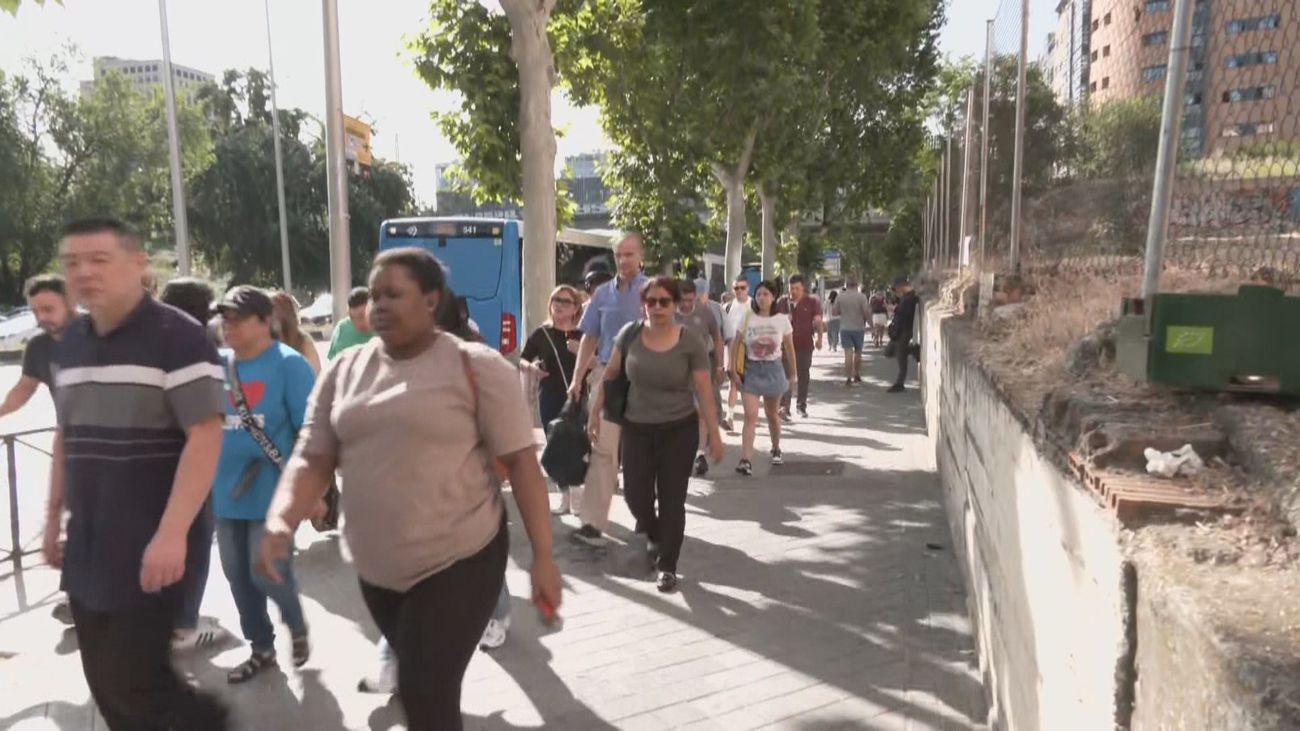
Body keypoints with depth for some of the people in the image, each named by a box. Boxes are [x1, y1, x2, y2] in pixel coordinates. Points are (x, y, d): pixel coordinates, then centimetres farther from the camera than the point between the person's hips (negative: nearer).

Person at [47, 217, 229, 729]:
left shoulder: (178, 337, -13)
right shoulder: (68, 344, 9)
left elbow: (205, 438, -19)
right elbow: (65, 437, 19)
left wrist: (172, 533, -24)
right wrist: (54, 517, 19)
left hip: (152, 547, -7)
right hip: (86, 547, 7)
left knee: (133, 683, -3)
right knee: (105, 686, 14)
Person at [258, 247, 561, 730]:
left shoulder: (477, 367, -11)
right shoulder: (344, 371, 4)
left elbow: (521, 461, -11)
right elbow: (312, 458, 2)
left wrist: (542, 556, -13)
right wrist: (280, 521, -17)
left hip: (459, 561, -5)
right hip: (376, 568, 6)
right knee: (417, 683, 22)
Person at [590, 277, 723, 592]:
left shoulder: (691, 342, -11)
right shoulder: (630, 333, -5)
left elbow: (704, 391, -7)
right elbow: (610, 374, 6)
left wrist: (714, 433, -6)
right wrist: (595, 412, 7)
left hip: (679, 429, -2)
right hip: (636, 427, 2)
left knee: (671, 499, 2)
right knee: (635, 494, 3)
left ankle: (667, 566, 19)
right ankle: (653, 534, 38)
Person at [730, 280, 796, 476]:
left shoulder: (782, 320, -2)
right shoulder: (747, 318, -3)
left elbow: (789, 349, 5)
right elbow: (736, 345, -1)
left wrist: (791, 374, 8)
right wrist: (734, 371, -7)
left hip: (773, 369, 1)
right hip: (751, 369, -1)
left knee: (772, 415, 15)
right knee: (750, 415, -11)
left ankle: (776, 449, 39)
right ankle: (746, 460, -15)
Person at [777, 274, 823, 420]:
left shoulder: (812, 302, 0)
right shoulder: (782, 302, 4)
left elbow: (818, 321, -8)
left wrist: (819, 338, -23)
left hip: (805, 345, 1)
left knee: (804, 376, 12)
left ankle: (801, 406, 26)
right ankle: (784, 407, -11)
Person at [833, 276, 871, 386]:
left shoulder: (840, 297, -4)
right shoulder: (861, 296, -10)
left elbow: (836, 311, 4)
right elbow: (866, 312, -12)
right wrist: (869, 307, 9)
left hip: (845, 328, 1)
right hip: (859, 328, 0)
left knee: (848, 353, 1)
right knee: (858, 352, 16)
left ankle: (848, 378, -5)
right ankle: (857, 376, 24)